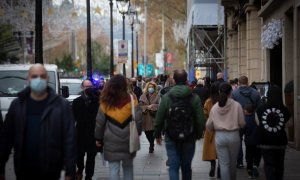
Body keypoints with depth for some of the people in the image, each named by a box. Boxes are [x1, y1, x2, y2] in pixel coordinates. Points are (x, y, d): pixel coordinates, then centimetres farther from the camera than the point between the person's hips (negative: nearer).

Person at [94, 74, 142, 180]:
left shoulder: (105, 102, -3)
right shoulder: (131, 100, -7)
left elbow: (100, 122, 2)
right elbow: (138, 120, -4)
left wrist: (98, 138, 12)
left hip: (111, 141, 0)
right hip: (128, 140, 1)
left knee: (114, 168, 4)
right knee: (128, 166, 18)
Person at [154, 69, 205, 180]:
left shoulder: (166, 97, -7)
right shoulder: (195, 98, -7)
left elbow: (159, 118, -5)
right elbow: (200, 120, -7)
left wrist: (157, 134, 8)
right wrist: (198, 135, 8)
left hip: (171, 139, -1)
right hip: (189, 138, 1)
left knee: (173, 167, 1)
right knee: (186, 167, 17)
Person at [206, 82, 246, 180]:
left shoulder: (214, 107, -1)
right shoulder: (236, 105, -7)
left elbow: (209, 126, 5)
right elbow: (242, 123, -7)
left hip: (219, 136, 0)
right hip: (234, 135, 0)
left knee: (224, 163, 4)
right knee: (232, 162, 17)